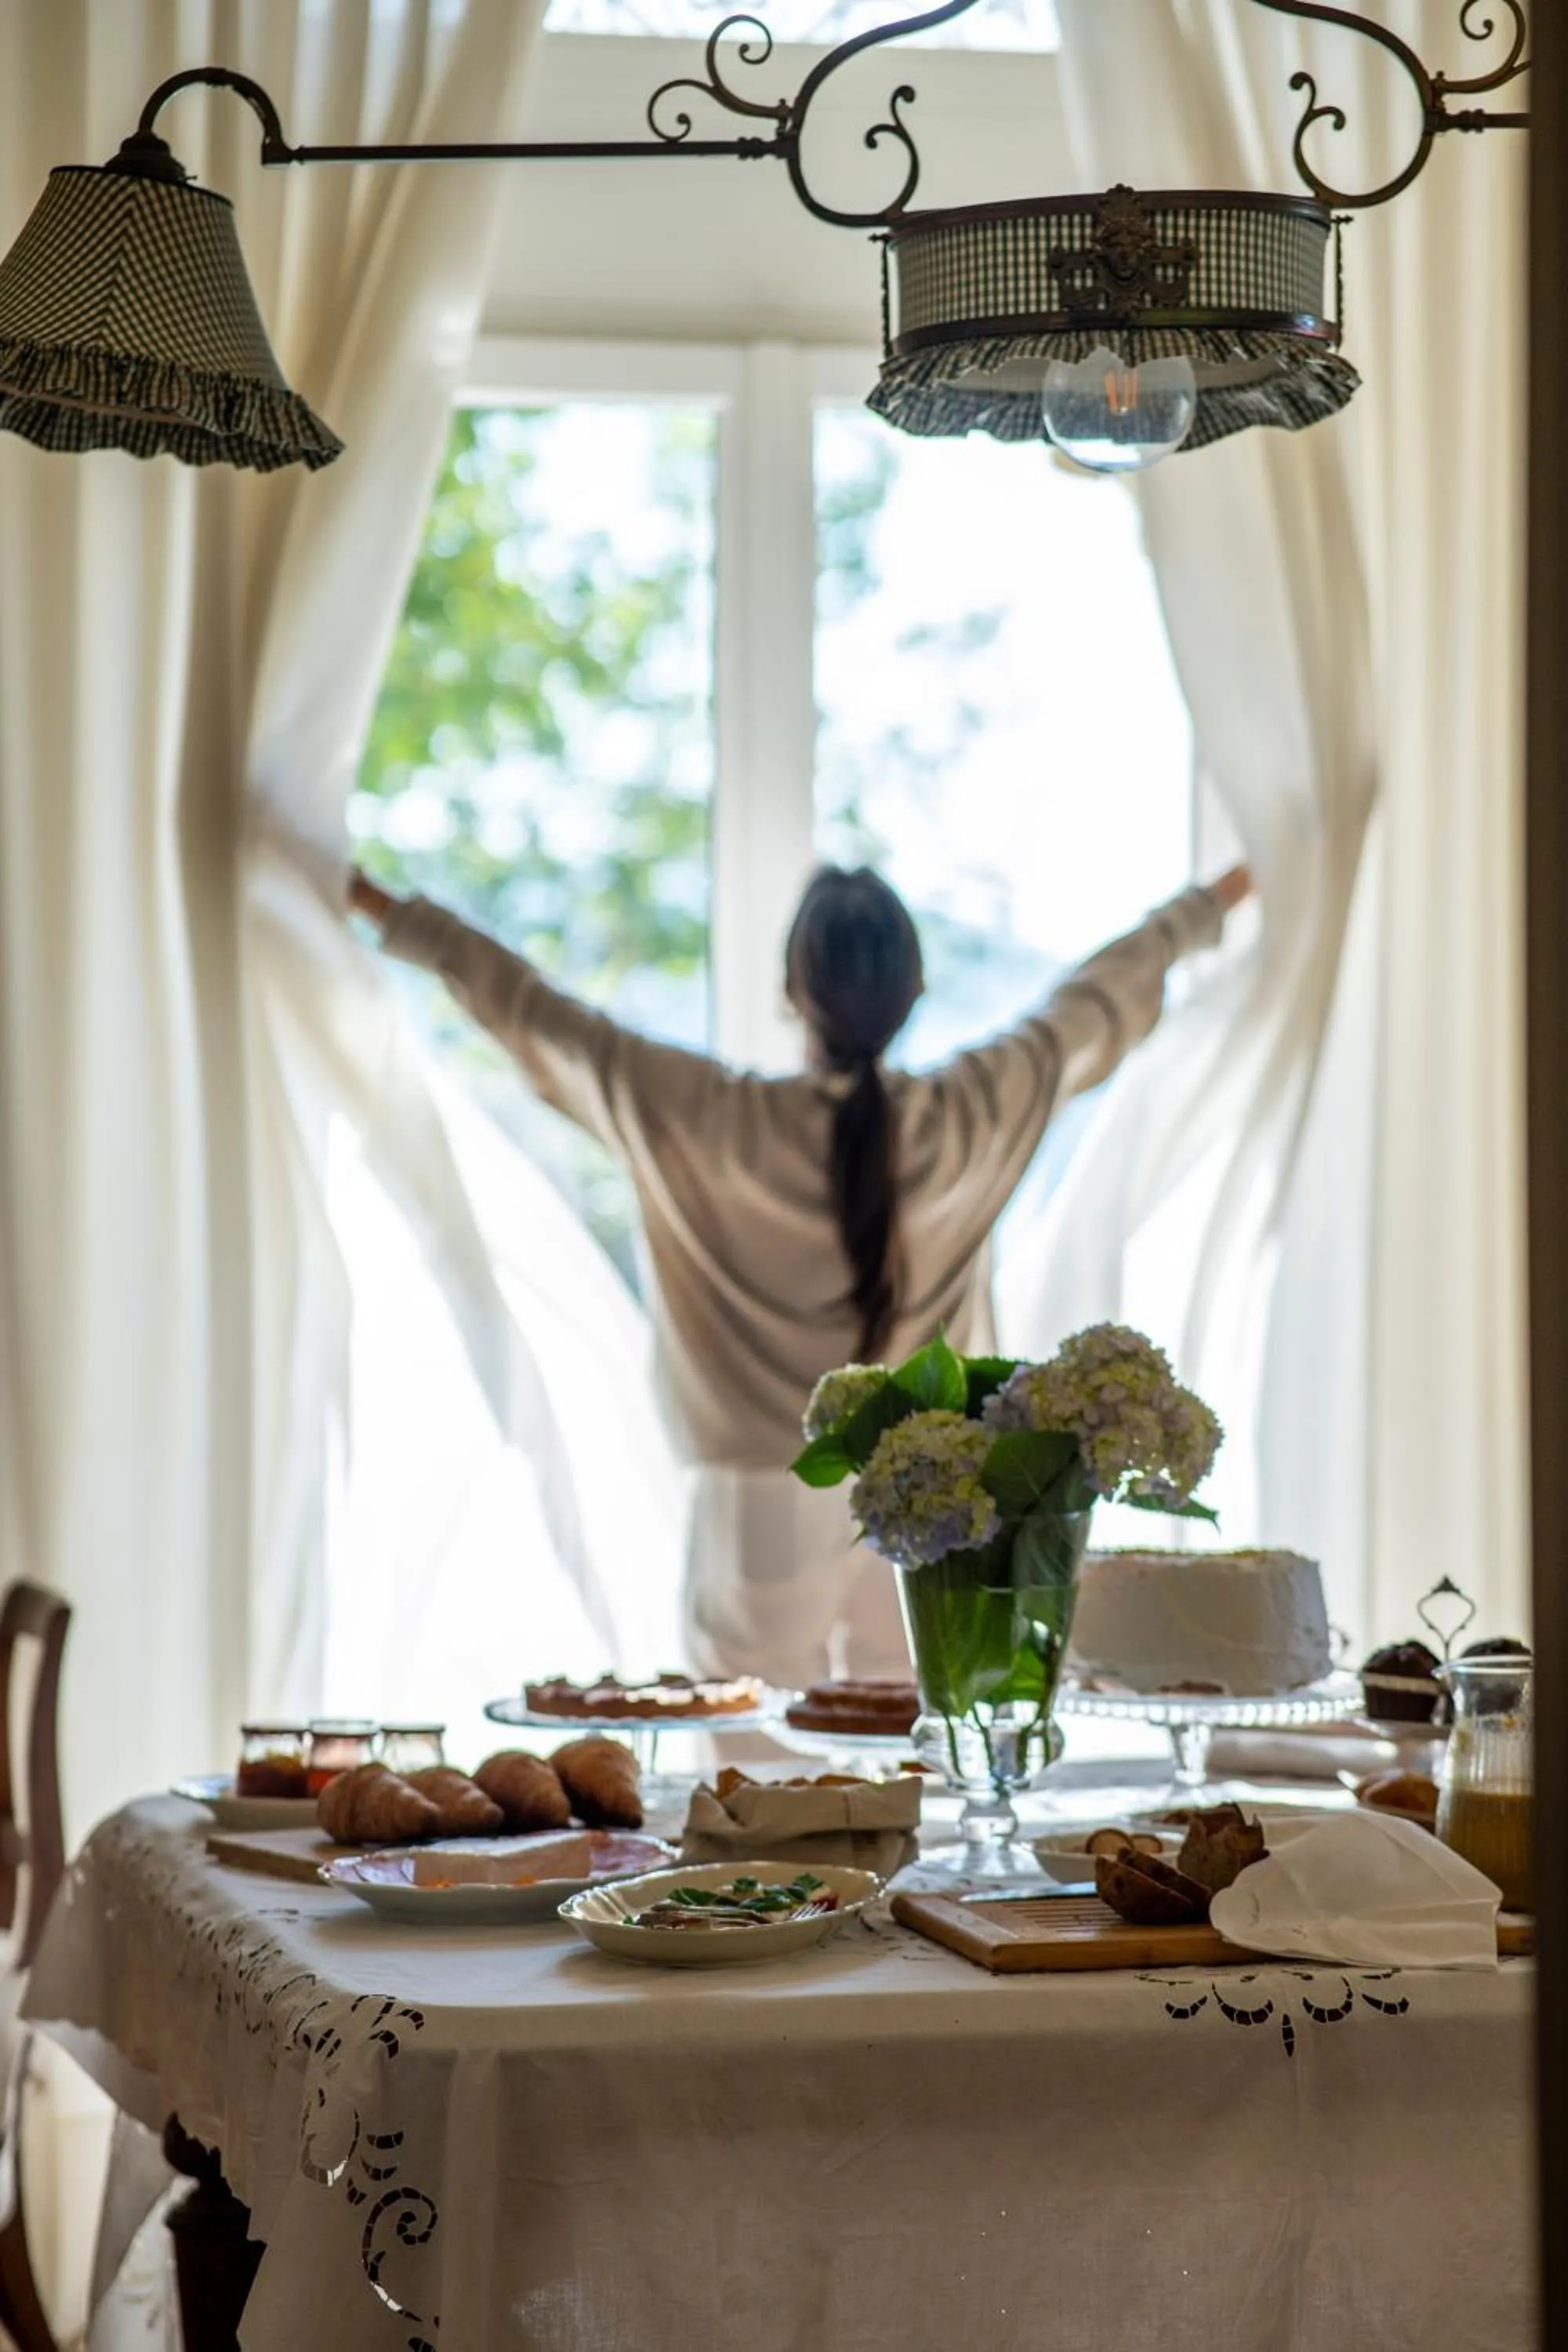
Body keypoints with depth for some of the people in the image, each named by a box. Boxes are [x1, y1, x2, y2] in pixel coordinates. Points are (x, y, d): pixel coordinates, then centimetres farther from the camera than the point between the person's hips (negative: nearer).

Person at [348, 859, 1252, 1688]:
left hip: (766, 1503, -2)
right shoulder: (974, 1118, -10)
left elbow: (537, 1016, -4)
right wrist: (1203, 913, 27)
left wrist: (399, 917, 9)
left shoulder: (712, 1124, -15)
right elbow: (1099, 1006, 9)